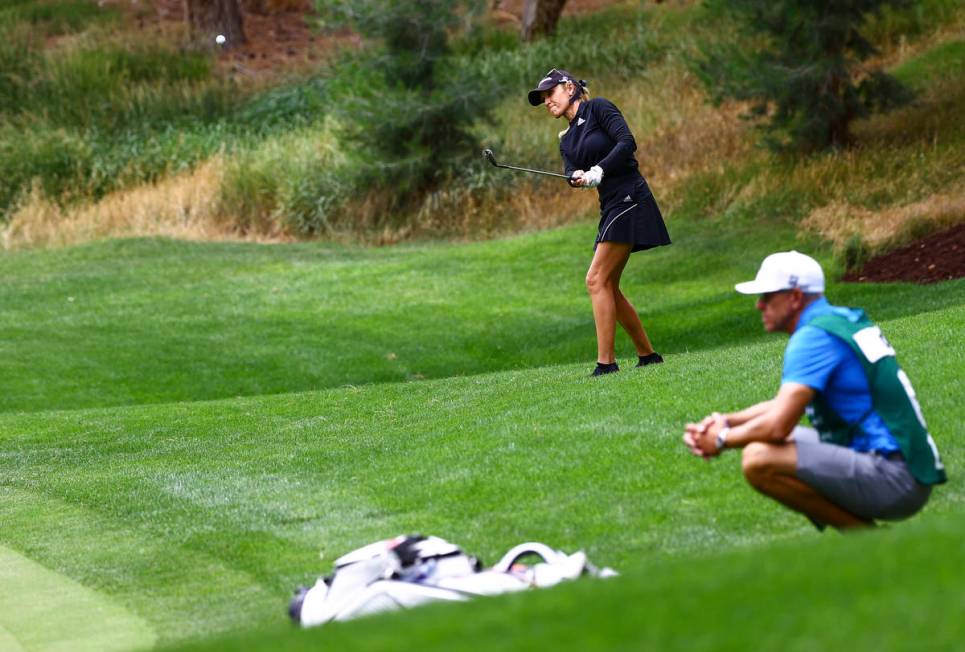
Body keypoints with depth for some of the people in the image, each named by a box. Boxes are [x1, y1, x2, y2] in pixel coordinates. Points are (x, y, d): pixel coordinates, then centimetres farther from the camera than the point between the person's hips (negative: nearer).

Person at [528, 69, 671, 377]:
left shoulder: (598, 108, -3)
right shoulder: (567, 141, 19)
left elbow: (627, 141, -15)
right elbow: (571, 173, 3)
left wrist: (599, 170, -22)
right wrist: (578, 177, -20)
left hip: (629, 198, -9)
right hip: (611, 206, 9)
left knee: (597, 280, -14)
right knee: (608, 288, 10)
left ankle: (606, 361, -14)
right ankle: (647, 354, 20)